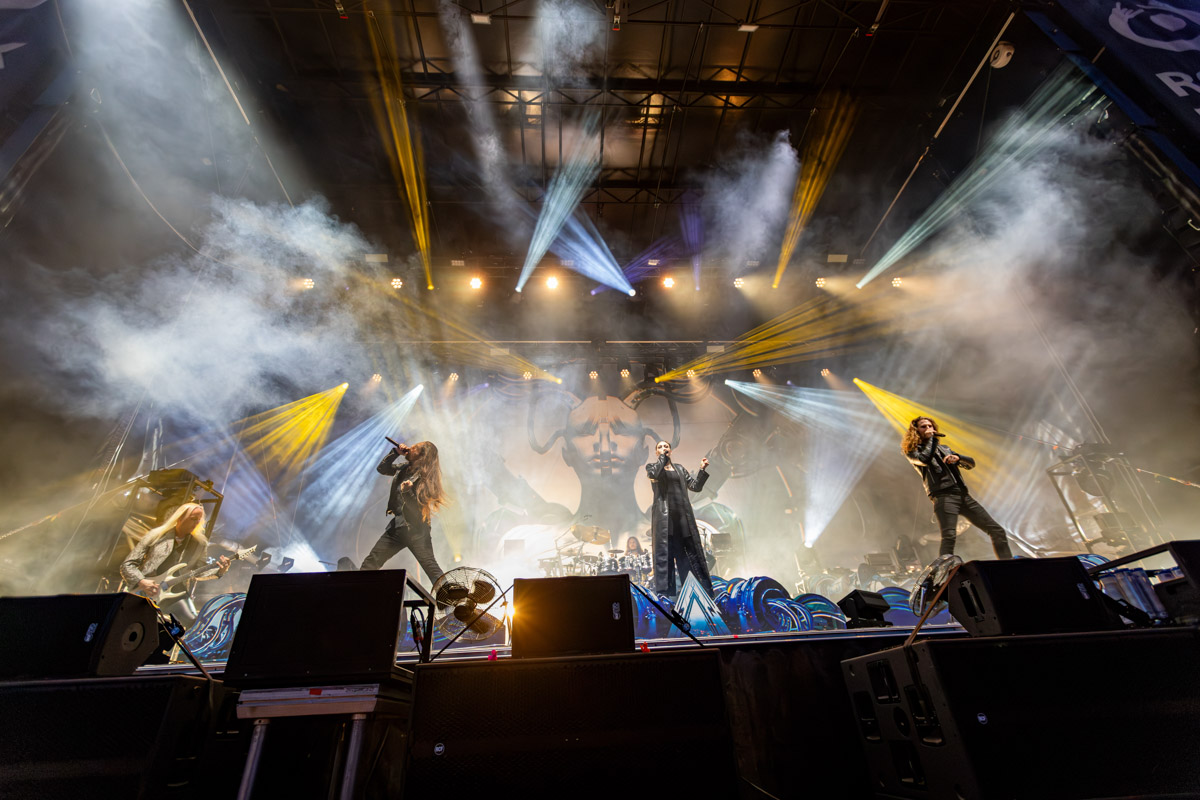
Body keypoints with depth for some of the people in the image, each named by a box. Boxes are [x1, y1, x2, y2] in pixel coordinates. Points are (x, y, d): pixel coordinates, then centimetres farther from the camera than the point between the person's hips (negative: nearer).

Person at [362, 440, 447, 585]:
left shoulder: (424, 477, -15)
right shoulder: (405, 469, 8)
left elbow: (418, 507, -18)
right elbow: (381, 469, 18)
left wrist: (407, 491, -35)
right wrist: (396, 452, 6)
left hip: (416, 531, -8)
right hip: (397, 527, 8)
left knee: (431, 568, -10)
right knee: (371, 561, 10)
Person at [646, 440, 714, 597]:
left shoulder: (679, 468, 21)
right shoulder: (652, 466, 11)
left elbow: (695, 486, 15)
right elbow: (654, 473, -14)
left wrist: (702, 470, 3)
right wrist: (663, 457, -3)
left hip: (682, 513, 4)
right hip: (663, 514, -3)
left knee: (691, 549, 3)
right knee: (664, 551, -5)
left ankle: (706, 590, 8)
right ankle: (665, 592, -1)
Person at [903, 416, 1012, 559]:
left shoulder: (943, 448, 27)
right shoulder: (913, 451, 8)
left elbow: (971, 464, 24)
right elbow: (924, 459, -16)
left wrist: (957, 457, 0)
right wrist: (930, 438, 0)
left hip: (964, 495, 7)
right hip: (943, 496, -7)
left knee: (997, 531, 6)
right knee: (949, 536, -26)